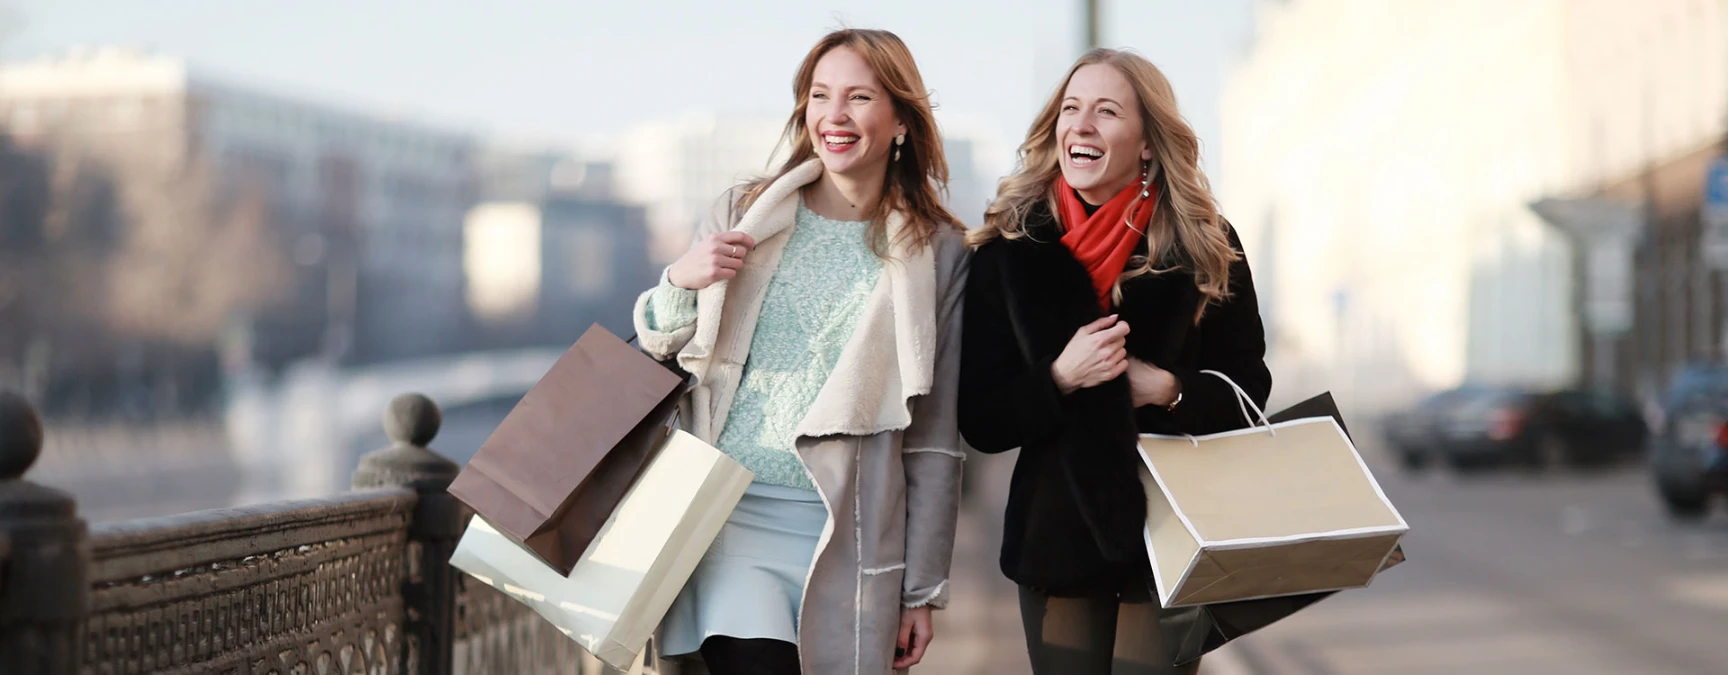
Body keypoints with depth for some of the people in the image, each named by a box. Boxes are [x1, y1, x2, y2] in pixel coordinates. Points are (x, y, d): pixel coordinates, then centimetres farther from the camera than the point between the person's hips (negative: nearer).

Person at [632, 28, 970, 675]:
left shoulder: (937, 252, 4)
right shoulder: (743, 214, 6)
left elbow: (933, 438, 5)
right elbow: (653, 365, 13)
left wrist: (922, 590, 5)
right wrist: (680, 283, -8)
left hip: (846, 540, 0)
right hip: (731, 519, 0)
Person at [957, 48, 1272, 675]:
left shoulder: (1205, 246, -2)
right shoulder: (1010, 249, -2)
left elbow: (1247, 388, 3)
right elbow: (981, 422, -2)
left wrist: (1169, 389, -16)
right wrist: (1060, 378, -20)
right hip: (1058, 532, 1)